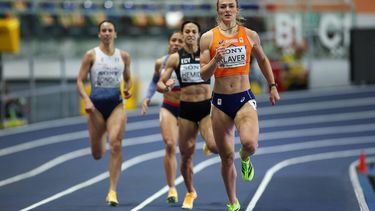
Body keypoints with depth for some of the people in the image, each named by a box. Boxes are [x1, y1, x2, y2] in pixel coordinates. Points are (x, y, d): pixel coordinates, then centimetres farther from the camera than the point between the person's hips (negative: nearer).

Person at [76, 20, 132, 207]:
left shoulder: (123, 56, 5)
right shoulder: (91, 55, -2)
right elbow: (80, 81, -3)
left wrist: (127, 89, -3)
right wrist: (86, 100, -18)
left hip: (116, 104, 0)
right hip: (97, 106, 0)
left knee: (116, 145, -20)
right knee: (97, 154, 8)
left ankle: (112, 191, -17)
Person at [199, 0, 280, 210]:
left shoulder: (250, 35, 2)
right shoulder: (208, 38, -2)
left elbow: (263, 60, 20)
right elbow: (203, 75, -3)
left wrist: (273, 86, 19)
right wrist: (216, 59, -20)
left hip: (245, 99, -1)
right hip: (221, 101, 1)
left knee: (250, 143, -28)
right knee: (227, 157, 6)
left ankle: (245, 159, 11)